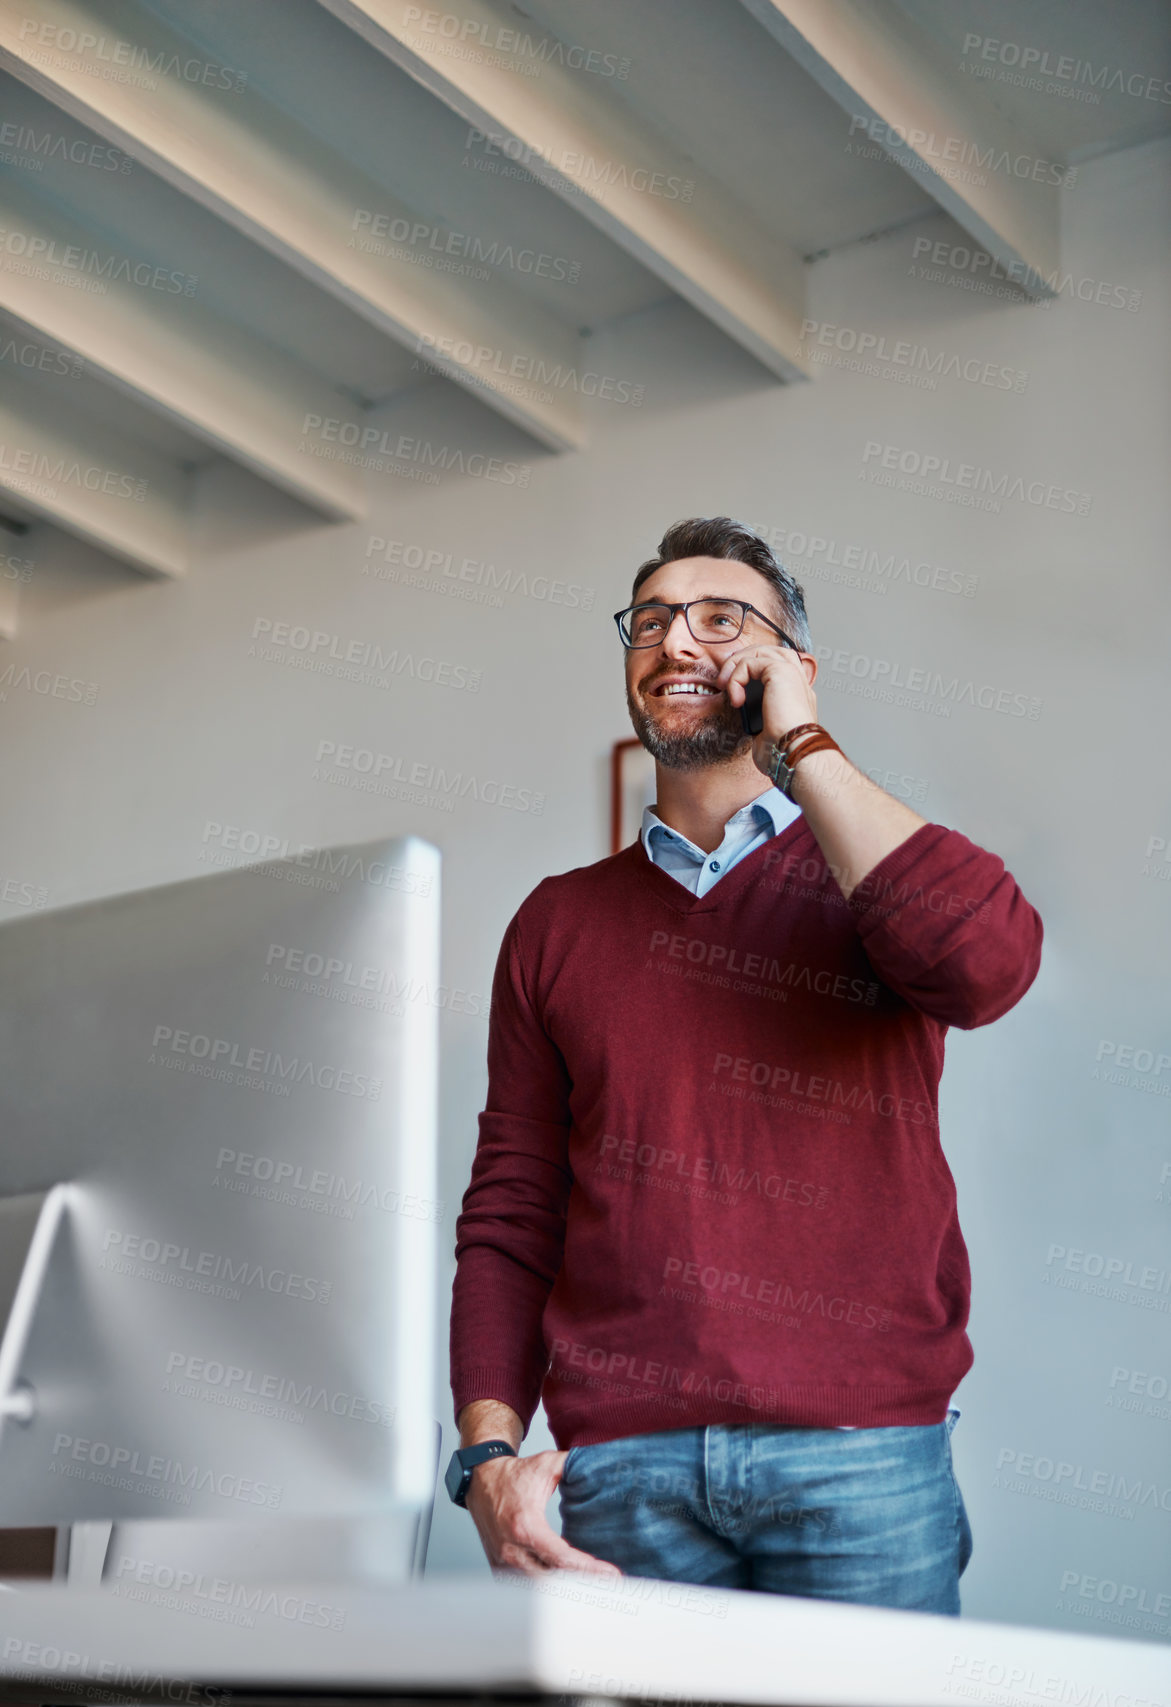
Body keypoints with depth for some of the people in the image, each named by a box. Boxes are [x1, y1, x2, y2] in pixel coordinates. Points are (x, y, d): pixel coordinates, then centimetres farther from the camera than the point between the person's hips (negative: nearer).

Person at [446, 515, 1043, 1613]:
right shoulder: (558, 923, 16)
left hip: (858, 1449, -2)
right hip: (621, 1465, 2)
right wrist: (490, 1454, -2)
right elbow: (509, 1217, 13)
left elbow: (984, 964, -16)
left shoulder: (876, 869, 10)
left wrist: (802, 746, -6)